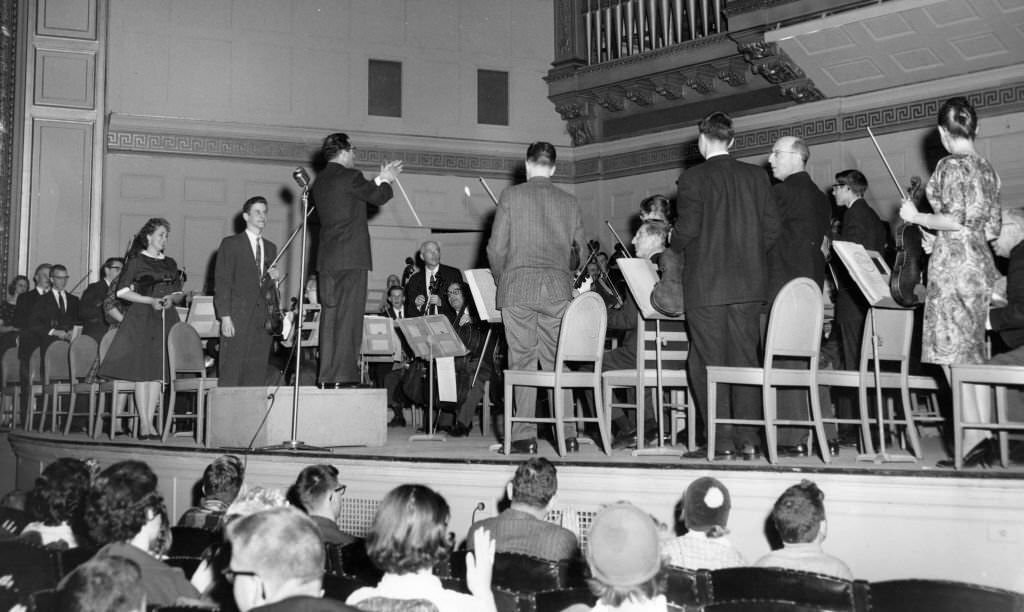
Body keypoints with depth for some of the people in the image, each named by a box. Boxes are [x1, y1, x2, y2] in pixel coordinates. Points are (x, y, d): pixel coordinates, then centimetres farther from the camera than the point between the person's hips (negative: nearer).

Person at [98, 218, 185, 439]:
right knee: (142, 372, -8)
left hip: (166, 320, 5)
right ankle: (144, 423, -8)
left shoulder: (170, 264, 17)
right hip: (141, 318, -5)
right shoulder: (136, 261, 2)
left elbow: (178, 293, 18)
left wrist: (171, 299, -5)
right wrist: (150, 301, -12)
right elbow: (122, 292, -3)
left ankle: (149, 422, 4)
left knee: (157, 372, 1)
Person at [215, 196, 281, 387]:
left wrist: (274, 279, 3)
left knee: (257, 376, 0)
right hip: (237, 318, -4)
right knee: (231, 374, -8)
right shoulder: (230, 244, 4)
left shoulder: (271, 248, 20)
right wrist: (225, 317, -10)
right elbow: (222, 282, -2)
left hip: (263, 320, 4)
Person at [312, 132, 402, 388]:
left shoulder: (320, 181, 15)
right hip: (351, 258, -8)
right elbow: (379, 197, 2)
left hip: (326, 259, 8)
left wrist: (380, 179, 29)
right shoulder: (350, 177, -10)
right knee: (348, 317, -6)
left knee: (330, 317, 9)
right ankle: (343, 377, -8)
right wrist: (385, 181, 22)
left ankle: (327, 377, 10)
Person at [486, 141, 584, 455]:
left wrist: (501, 280, 14)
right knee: (557, 361, 7)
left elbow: (497, 247, -1)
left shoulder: (511, 196, 1)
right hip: (558, 289, 2)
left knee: (522, 361, 0)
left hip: (517, 287, -2)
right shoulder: (570, 202, 9)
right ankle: (566, 432, 5)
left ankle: (525, 435, -1)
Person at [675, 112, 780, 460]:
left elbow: (687, 229, -11)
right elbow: (772, 226, 4)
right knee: (745, 359, 8)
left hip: (705, 284, -4)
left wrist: (675, 250, 9)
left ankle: (721, 442, -2)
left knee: (708, 363, 1)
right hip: (749, 282, 5)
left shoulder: (693, 178, -6)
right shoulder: (756, 177, 7)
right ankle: (748, 440, 7)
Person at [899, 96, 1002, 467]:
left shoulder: (951, 165, -9)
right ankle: (978, 430, 8)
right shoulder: (987, 170, 14)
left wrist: (917, 218, -4)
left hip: (953, 261, -8)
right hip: (981, 262, 8)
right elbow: (992, 229, 15)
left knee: (951, 352, -8)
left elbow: (955, 220, -18)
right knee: (972, 352, 9)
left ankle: (973, 433, -15)